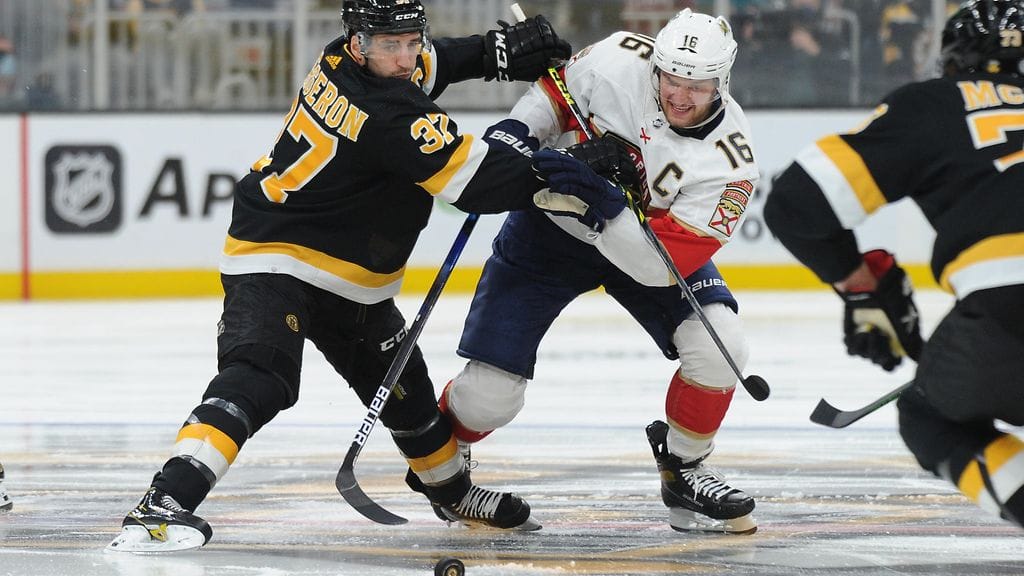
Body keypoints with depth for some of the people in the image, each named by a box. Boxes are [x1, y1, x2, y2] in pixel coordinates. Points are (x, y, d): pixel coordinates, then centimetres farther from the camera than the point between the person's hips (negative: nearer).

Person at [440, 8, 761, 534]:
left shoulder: (730, 159, -27)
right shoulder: (619, 61, -26)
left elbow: (666, 262, -33)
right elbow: (554, 94, -3)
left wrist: (602, 204, -46)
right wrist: (517, 131, -21)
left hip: (647, 241, 1)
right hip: (550, 227, -1)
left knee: (720, 347, -21)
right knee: (487, 397, -8)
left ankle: (683, 469, 4)